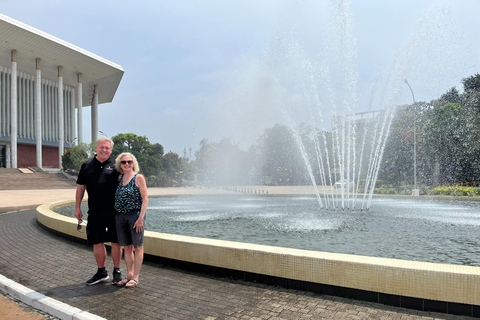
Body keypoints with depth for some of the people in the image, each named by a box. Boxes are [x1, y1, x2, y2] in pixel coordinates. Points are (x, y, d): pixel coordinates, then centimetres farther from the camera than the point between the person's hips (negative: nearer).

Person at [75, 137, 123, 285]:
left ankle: (117, 272, 16)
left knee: (116, 241, 3)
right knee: (97, 242, 9)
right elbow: (80, 187, 13)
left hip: (113, 210, -2)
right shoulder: (87, 165, 10)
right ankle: (101, 272, 24)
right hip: (95, 211, 3)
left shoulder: (115, 165, 3)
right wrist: (77, 207, 9)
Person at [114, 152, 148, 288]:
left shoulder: (138, 178, -4)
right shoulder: (119, 178, 12)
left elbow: (145, 199, -8)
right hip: (120, 216, 6)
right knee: (127, 247, 12)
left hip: (135, 215, -6)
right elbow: (117, 198, 19)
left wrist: (141, 217, -15)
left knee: (137, 247, 3)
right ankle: (129, 274, 23)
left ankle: (136, 277, 11)